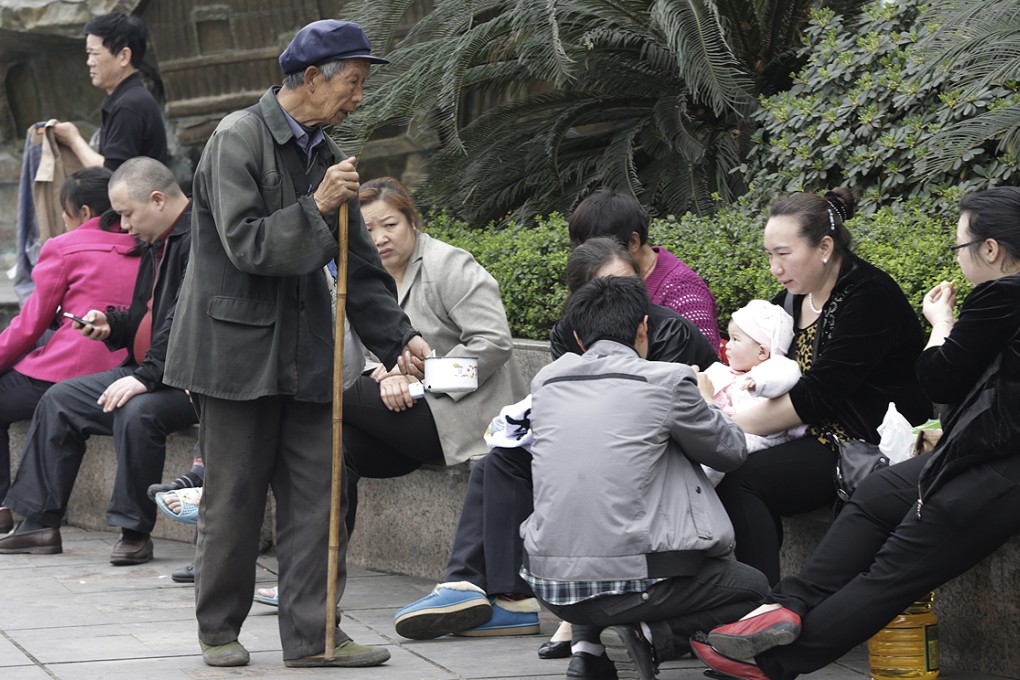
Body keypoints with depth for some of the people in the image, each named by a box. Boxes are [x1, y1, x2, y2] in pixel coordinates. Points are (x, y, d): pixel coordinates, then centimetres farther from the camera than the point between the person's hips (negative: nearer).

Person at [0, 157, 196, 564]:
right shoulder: (157, 243, 17)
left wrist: (147, 376, -28)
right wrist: (112, 325, 7)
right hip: (149, 372, 11)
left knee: (137, 412, -36)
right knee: (59, 401, 8)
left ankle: (135, 531, -23)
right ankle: (41, 524, 8)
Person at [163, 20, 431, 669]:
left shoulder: (326, 155, 13)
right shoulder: (238, 138, -8)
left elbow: (360, 264, 14)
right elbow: (244, 244, -16)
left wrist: (399, 337, 5)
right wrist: (316, 209, -21)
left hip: (305, 355, 6)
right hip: (237, 348, -6)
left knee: (316, 494, 2)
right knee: (234, 497, 2)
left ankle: (313, 633, 6)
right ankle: (219, 628, 16)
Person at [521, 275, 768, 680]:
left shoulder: (544, 384, 8)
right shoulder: (667, 381, -6)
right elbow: (731, 451, 9)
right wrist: (702, 405, 29)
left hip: (548, 583, 6)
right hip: (629, 581, -5)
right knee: (754, 589, 19)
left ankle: (591, 645, 11)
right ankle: (648, 638, -5)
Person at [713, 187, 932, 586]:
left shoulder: (869, 296, -15)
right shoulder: (792, 298, 11)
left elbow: (817, 396, -20)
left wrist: (732, 426, -18)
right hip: (818, 437, 9)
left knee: (739, 480, -24)